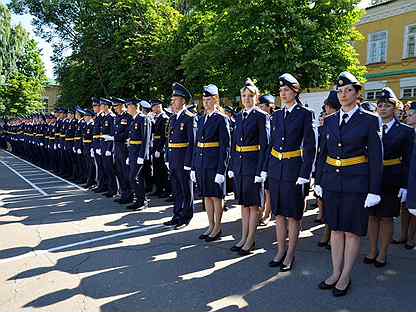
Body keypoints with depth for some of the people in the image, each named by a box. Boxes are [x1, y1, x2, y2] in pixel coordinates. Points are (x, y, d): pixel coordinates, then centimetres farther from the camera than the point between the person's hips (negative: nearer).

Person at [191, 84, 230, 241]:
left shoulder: (221, 119, -8)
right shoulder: (201, 119, 13)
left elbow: (225, 146, -12)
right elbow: (197, 144, 14)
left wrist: (221, 170, -17)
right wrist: (193, 167, 11)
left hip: (214, 164, -7)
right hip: (201, 163, 7)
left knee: (216, 196, 4)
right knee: (206, 196, 13)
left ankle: (217, 228, 18)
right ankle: (211, 227, 26)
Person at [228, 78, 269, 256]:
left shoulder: (261, 116, -7)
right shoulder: (239, 116, 12)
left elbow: (265, 145, -11)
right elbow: (234, 143, 13)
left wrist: (261, 170, -16)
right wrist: (232, 166, 9)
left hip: (253, 164, -6)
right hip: (239, 164, 7)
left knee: (253, 204, 4)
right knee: (243, 203, 14)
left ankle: (250, 241, 15)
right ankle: (244, 238, 26)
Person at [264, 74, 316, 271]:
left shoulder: (305, 114, -6)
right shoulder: (276, 115, 10)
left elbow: (309, 147, -9)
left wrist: (304, 174, -13)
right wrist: (266, 168, 9)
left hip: (294, 168, -5)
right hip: (276, 168, 5)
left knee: (293, 215, 5)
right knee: (278, 212, 12)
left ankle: (290, 255, 19)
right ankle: (280, 251, 26)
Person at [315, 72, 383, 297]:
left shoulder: (369, 120, -4)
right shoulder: (329, 121, 7)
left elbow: (375, 157, -5)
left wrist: (374, 191, -8)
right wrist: (318, 181, 10)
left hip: (356, 183, -4)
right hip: (332, 182, 4)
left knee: (352, 231, 7)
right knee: (336, 229, 12)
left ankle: (345, 277, 21)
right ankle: (336, 273, 26)